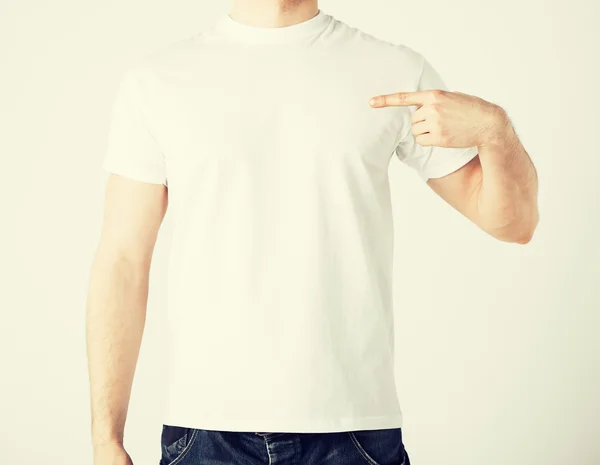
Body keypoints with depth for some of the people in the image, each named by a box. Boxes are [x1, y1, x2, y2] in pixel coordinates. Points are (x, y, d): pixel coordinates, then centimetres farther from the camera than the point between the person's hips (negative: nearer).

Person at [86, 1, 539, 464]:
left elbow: (514, 221, 7)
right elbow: (122, 264, 2)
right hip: (206, 428, 0)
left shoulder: (397, 72, 3)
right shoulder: (156, 79, 3)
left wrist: (494, 128, -14)